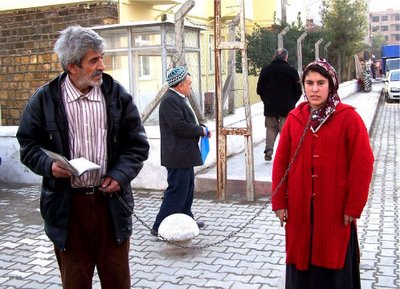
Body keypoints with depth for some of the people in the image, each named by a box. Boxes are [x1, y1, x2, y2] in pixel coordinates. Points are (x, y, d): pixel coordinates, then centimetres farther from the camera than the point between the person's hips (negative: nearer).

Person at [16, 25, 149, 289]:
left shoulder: (117, 95, 0)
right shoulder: (45, 99, -3)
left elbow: (137, 143, 5)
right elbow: (29, 144, 5)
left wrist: (121, 174, -10)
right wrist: (48, 164, -15)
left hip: (111, 200, 1)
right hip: (67, 205, -1)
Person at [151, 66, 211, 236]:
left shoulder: (180, 99, 14)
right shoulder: (170, 100, -19)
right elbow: (179, 126, -26)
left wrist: (201, 128, 6)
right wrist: (201, 130, -13)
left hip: (185, 155, 11)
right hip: (178, 156, -11)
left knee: (187, 189, 21)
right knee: (176, 191, -5)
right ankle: (160, 227, 3)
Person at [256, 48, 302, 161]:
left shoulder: (265, 70, 1)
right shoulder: (291, 71, -4)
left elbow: (259, 90, 6)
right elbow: (298, 91, 0)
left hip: (270, 106, 2)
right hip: (287, 107, -2)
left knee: (271, 128, 13)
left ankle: (268, 150, -2)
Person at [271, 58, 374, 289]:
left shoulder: (349, 118, -7)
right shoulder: (294, 118, 4)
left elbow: (363, 165, -9)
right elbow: (281, 162, 5)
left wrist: (353, 207, -9)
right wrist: (279, 202, 1)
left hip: (336, 211, -3)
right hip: (300, 209, 3)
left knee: (334, 266, 7)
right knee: (300, 263, 11)